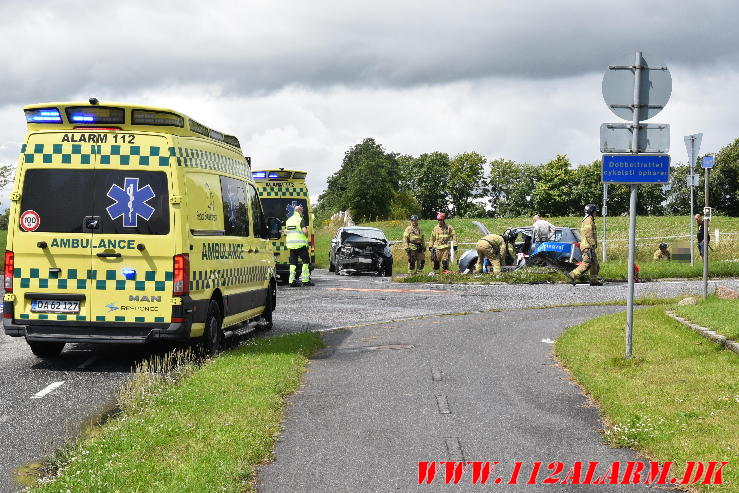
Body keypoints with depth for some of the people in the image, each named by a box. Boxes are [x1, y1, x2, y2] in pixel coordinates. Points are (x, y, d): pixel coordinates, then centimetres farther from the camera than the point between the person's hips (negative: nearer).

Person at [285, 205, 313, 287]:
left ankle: (292, 281, 3)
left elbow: (286, 232, 18)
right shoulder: (301, 219, -8)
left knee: (293, 262, 9)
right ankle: (305, 280, -4)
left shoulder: (288, 220, 14)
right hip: (300, 244, -6)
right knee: (306, 261, 1)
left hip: (291, 244, 6)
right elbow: (305, 231, -19)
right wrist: (307, 236, 1)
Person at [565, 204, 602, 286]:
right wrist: (592, 245, -22)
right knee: (586, 264, -13)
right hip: (588, 246, -11)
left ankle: (594, 280, 14)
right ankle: (573, 275, -16)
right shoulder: (589, 221, -13)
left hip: (585, 245, 11)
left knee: (594, 264, 12)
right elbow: (589, 235, -21)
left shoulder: (585, 220, 21)